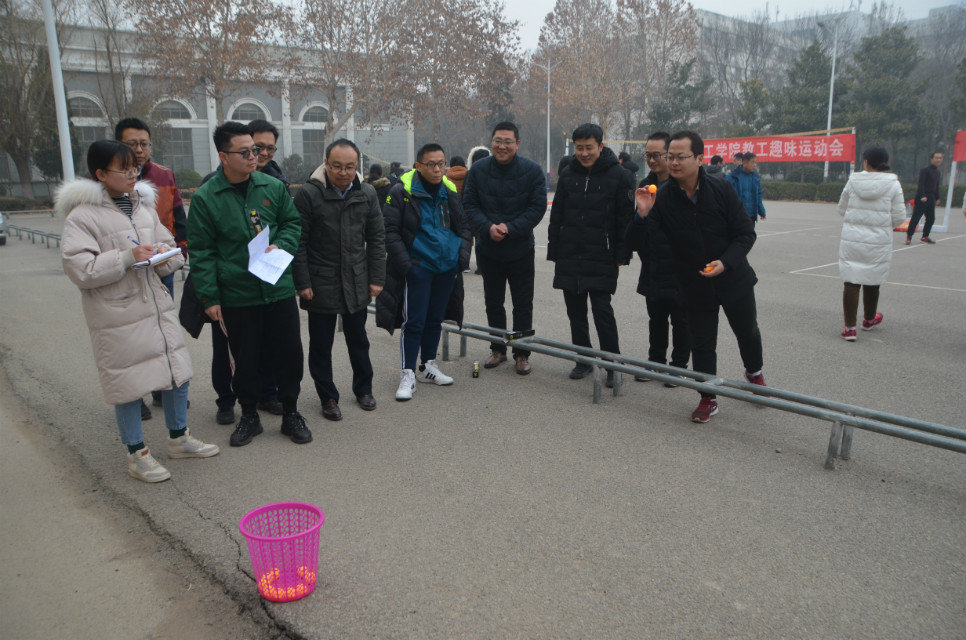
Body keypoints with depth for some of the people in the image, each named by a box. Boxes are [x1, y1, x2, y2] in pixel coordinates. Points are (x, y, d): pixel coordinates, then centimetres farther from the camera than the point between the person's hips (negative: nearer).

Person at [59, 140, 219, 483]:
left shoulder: (144, 205, 12)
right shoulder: (82, 216, -10)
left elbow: (169, 245, 18)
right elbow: (79, 268, -17)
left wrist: (164, 255, -5)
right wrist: (127, 257, -24)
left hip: (158, 307, 7)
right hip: (118, 317, -6)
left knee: (178, 372, 12)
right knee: (129, 383, 4)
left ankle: (179, 438, 33)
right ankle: (137, 454, 23)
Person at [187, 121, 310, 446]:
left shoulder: (274, 187, 3)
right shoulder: (205, 198, -5)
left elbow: (293, 223, 13)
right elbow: (201, 252, -4)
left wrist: (280, 245, -9)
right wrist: (209, 297, -7)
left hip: (279, 289, 2)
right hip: (236, 295, -2)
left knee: (289, 352, 8)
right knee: (244, 359, 10)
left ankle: (290, 413, 27)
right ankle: (249, 416, 30)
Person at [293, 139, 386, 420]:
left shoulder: (367, 194, 3)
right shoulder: (309, 194, -10)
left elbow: (376, 238, 7)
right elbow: (298, 242, -7)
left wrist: (376, 278, 2)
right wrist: (302, 283, -10)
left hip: (356, 282, 3)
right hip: (320, 283, -3)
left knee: (358, 339, 16)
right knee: (321, 344, 7)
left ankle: (363, 389, 33)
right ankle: (328, 397, 23)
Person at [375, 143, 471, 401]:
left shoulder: (451, 191, 7)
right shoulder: (402, 191, -9)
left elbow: (464, 227, 17)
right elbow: (390, 231, -9)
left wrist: (463, 254, 3)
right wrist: (405, 263, -16)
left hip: (448, 266, 5)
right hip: (418, 266, -5)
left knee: (435, 319, 15)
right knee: (414, 322, -3)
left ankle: (428, 367, 29)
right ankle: (407, 375, 8)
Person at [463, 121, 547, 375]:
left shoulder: (532, 170, -8)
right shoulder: (478, 169, -2)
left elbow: (538, 207, -9)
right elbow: (469, 204, -1)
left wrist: (510, 228, -20)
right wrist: (488, 227, -18)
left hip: (521, 249, -2)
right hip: (488, 249, 2)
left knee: (523, 304, 5)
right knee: (493, 302, 13)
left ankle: (522, 353, 18)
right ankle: (498, 349, 28)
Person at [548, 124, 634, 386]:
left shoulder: (620, 176, -2)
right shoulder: (568, 175, 10)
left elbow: (626, 218, -2)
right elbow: (556, 215, 13)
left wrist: (621, 255, -7)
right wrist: (554, 251, 9)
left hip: (601, 258, -4)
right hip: (569, 257, 5)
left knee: (602, 309, -6)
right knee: (575, 310, 10)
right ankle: (583, 358, 24)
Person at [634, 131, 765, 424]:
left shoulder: (722, 191, -13)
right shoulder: (662, 198, -11)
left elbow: (746, 234, -9)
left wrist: (725, 262, -24)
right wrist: (643, 215, -30)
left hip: (734, 278, 0)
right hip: (695, 285, 0)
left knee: (747, 332, 20)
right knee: (701, 343, 6)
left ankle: (754, 372, 50)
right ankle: (708, 399, 22)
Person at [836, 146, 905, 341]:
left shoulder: (853, 181, -3)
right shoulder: (893, 184, -6)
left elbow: (841, 209, 8)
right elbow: (898, 216, -3)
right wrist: (885, 223, 17)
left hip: (851, 239, 0)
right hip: (878, 241, 0)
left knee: (851, 282, 2)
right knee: (872, 281, 16)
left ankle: (849, 327, -3)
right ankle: (869, 319, 36)